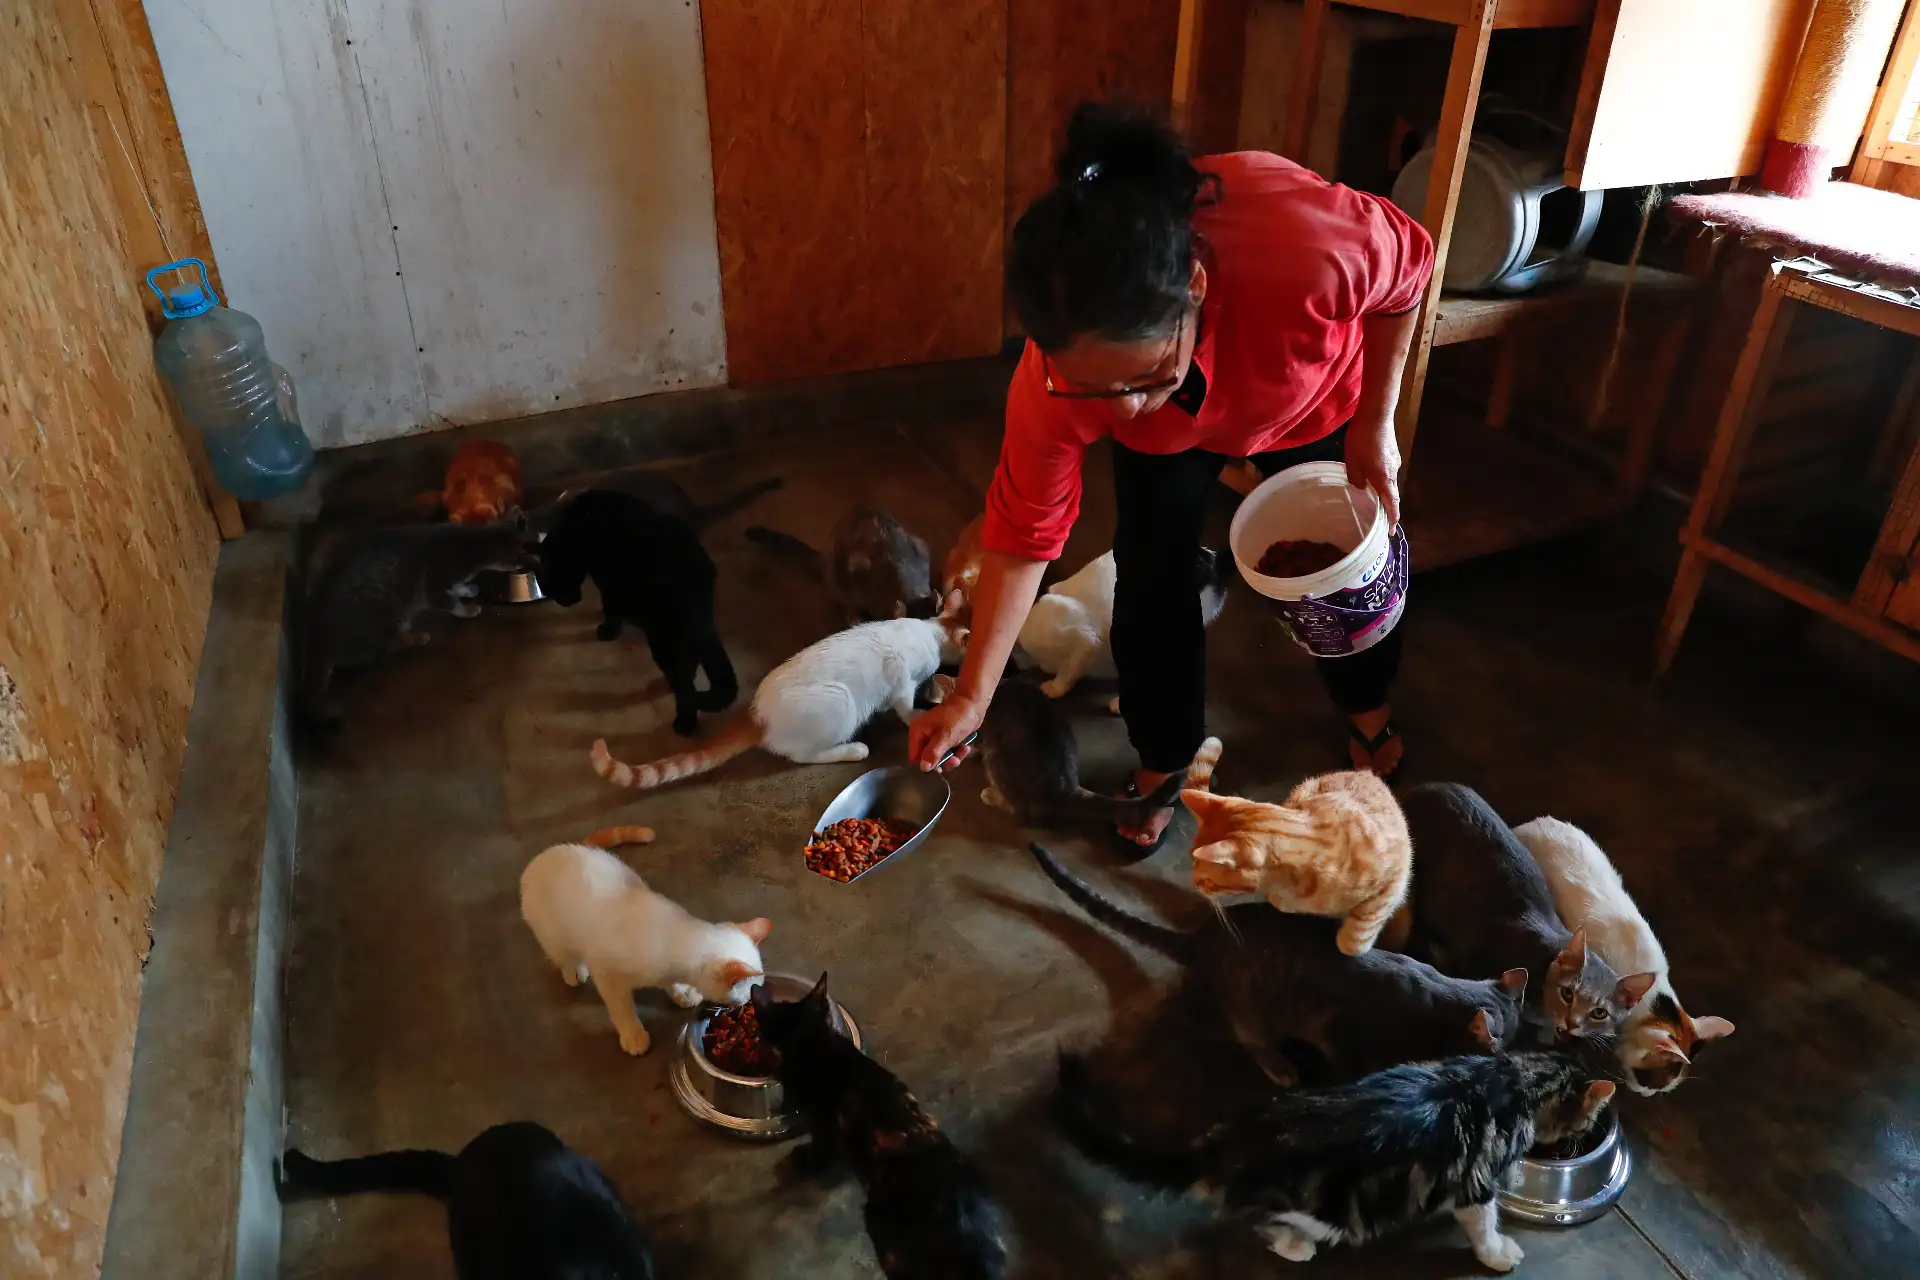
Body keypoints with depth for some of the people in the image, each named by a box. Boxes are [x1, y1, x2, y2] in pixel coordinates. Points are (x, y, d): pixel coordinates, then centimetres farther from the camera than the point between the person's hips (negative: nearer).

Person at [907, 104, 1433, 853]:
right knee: (1151, 580, -9)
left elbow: (1409, 266, -23)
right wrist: (972, 695, -24)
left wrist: (1376, 422, -19)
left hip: (1318, 398, 0)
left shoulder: (1309, 244, -48)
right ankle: (1164, 761, 19)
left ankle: (1367, 708, 44)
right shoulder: (1058, 376, -40)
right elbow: (1024, 531, -26)